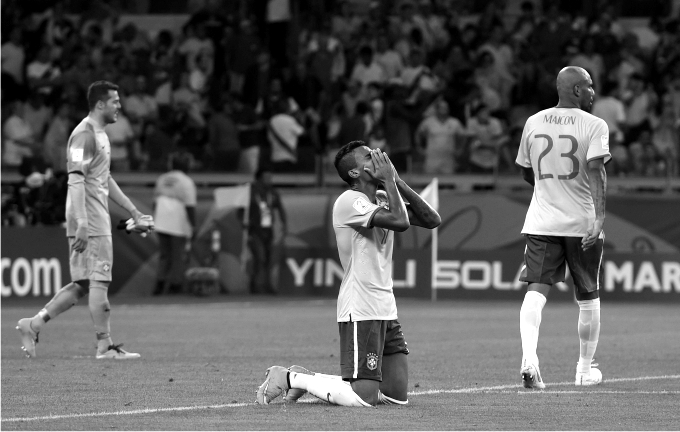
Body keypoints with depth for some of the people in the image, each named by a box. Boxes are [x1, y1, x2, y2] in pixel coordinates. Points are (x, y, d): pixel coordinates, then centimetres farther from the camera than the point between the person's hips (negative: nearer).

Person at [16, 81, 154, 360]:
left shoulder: (100, 135, 20)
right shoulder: (84, 135, -13)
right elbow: (76, 180, -21)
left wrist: (134, 212, 27)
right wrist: (82, 222, -30)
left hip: (98, 220, 10)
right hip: (90, 225, -10)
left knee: (83, 284, 10)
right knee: (99, 282, -7)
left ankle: (33, 325, 11)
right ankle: (105, 346, -4)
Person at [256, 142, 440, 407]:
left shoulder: (384, 198, 13)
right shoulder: (350, 201, -13)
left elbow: (432, 220, 6)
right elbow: (399, 222, -25)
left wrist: (397, 182, 1)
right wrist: (389, 181, -13)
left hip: (385, 311, 9)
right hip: (359, 311, -9)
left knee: (397, 394, 6)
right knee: (363, 397, -15)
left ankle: (308, 379, 19)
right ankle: (289, 379, 3)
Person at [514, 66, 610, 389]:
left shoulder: (533, 123, 8)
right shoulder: (594, 126, -7)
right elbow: (595, 169, -21)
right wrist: (599, 215, -27)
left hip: (541, 223, 3)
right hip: (582, 224, -3)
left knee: (536, 290, -6)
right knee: (588, 298, 13)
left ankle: (529, 358, -29)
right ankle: (585, 369, 23)